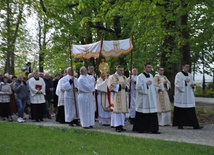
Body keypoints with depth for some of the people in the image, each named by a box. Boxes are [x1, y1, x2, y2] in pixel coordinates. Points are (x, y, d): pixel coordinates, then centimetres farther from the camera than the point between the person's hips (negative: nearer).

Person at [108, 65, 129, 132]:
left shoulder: (124, 77, 18)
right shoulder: (113, 77, -1)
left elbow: (127, 86, 17)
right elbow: (111, 86, -10)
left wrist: (125, 86, -5)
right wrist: (119, 86, -16)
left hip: (123, 96, 6)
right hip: (116, 97, -6)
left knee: (123, 111, 3)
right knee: (117, 110, -10)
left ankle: (121, 125, 8)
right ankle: (117, 126, -9)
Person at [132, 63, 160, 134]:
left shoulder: (151, 76, 14)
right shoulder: (140, 76, -6)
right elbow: (138, 87, -13)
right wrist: (146, 84, -17)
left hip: (151, 98, 6)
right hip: (143, 98, -6)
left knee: (153, 114, 0)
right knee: (142, 115, -1)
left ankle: (153, 129, 2)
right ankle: (140, 128, 11)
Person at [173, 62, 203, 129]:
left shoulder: (190, 75, 14)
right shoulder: (179, 75, -5)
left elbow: (192, 84, 17)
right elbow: (177, 84, -13)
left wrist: (193, 85, -5)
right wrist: (185, 82, -20)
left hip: (189, 96, 6)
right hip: (181, 96, -6)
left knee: (191, 111, 0)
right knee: (181, 111, -1)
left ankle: (195, 125, -1)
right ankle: (180, 125, 9)